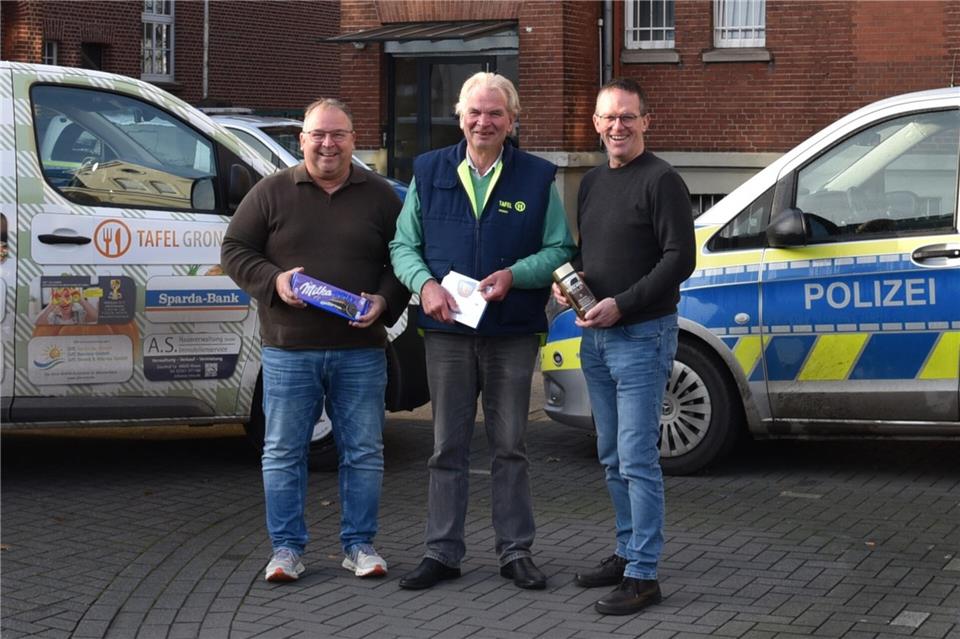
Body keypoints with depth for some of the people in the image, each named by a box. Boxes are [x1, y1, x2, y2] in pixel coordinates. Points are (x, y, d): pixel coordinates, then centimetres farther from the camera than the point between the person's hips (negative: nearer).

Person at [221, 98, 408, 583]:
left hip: (361, 351, 1)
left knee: (363, 452, 5)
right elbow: (234, 250, 6)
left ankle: (359, 544, 17)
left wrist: (385, 300, -8)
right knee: (283, 452, 3)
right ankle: (287, 548, 14)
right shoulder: (272, 193, 4)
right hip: (288, 349, -1)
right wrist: (274, 280, -11)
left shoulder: (380, 196, 8)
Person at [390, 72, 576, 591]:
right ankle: (442, 552, 13)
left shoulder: (537, 178, 3)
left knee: (509, 446, 6)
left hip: (512, 333, -1)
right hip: (447, 332, 1)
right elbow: (403, 245, 9)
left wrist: (514, 275, -15)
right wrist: (425, 283, -11)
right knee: (447, 446, 6)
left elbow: (559, 250, 2)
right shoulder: (429, 173, 7)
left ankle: (515, 552, 15)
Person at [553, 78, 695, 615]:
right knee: (613, 458, 15)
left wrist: (622, 304, -21)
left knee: (637, 460, -9)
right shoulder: (592, 182, 15)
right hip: (596, 337, 8)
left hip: (642, 335, -8)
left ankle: (643, 575, -5)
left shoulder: (661, 181, -10)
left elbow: (680, 259, -15)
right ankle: (627, 553, 26)